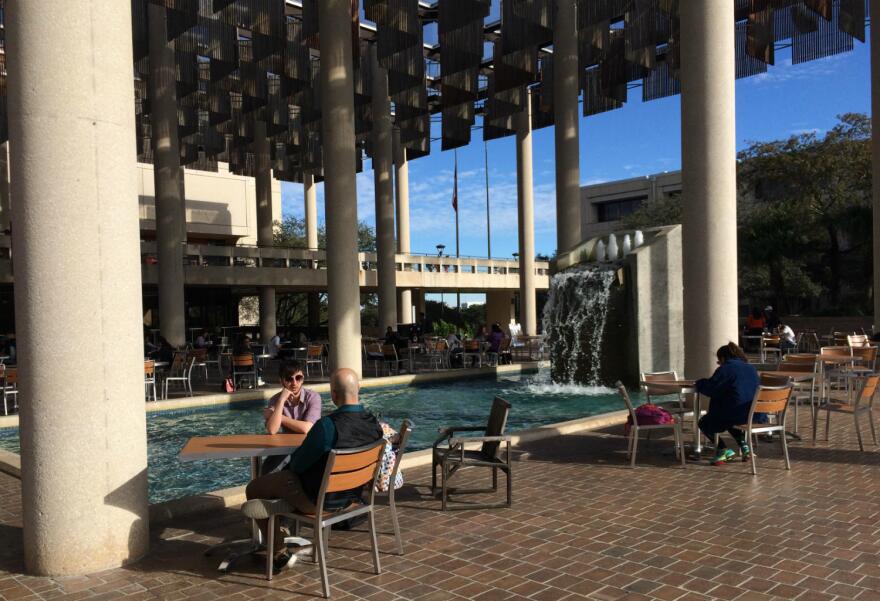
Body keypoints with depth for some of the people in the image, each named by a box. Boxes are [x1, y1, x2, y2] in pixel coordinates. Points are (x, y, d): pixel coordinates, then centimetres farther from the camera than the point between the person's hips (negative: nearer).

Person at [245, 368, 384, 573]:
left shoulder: (327, 426, -32)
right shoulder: (374, 423, -11)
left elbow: (298, 465, -20)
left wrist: (294, 457, 5)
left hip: (318, 499, -7)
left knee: (254, 489, 13)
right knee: (287, 473, 33)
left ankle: (280, 554, 17)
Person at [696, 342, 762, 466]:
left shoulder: (726, 369, -7)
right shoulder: (751, 369, 16)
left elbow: (710, 389, -10)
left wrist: (700, 383, 10)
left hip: (738, 414, -8)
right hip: (756, 415, 8)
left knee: (704, 422, 14)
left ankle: (723, 450, -2)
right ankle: (744, 446, 22)